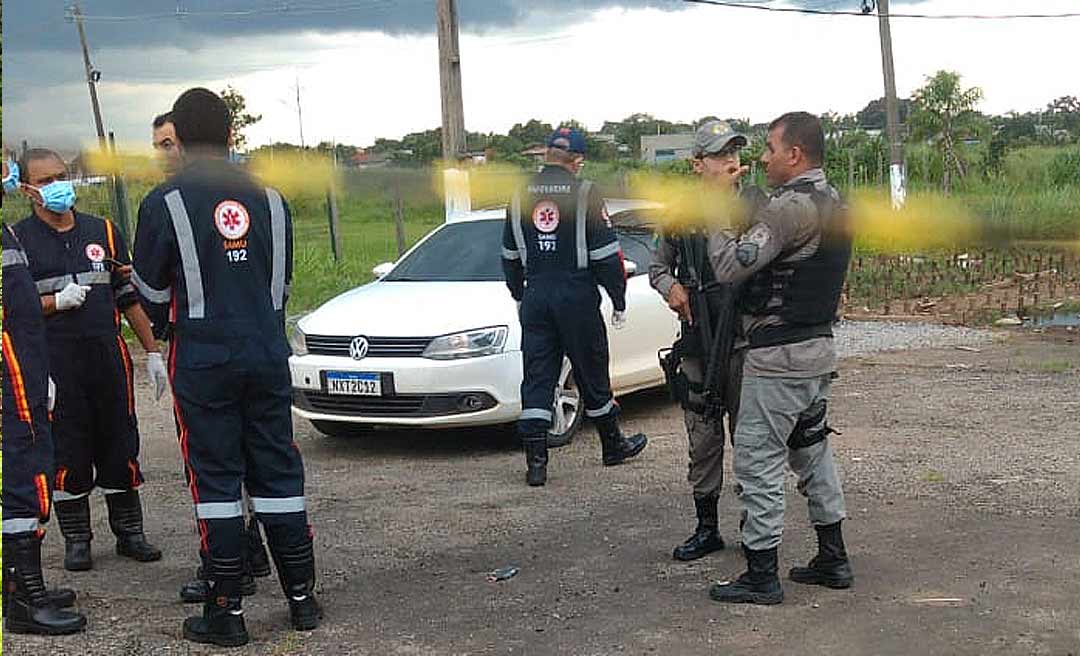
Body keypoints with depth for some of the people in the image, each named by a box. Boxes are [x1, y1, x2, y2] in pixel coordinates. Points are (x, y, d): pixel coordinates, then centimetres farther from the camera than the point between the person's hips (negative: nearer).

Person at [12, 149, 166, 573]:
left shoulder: (103, 232, 12)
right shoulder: (17, 240, 2)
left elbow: (129, 297, 15)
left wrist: (152, 352, 12)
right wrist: (57, 302, -14)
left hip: (109, 355, 3)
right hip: (54, 364, -3)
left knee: (120, 447, 7)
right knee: (66, 455, 2)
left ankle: (128, 533, 19)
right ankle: (76, 539, 15)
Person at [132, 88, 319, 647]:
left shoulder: (164, 202, -8)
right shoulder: (268, 198, 4)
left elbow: (150, 290, 1)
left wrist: (166, 329, 22)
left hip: (202, 362, -4)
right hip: (268, 355, 4)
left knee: (215, 481, 3)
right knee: (279, 474, 11)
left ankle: (227, 612, 7)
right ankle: (302, 599, 17)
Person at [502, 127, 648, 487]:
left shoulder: (521, 196, 7)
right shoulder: (585, 193, -7)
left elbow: (510, 257, 15)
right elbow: (606, 254, -8)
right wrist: (619, 300, 1)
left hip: (535, 296, 3)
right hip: (578, 295, -3)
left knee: (537, 379, 4)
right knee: (592, 375, 11)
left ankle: (536, 462, 0)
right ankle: (613, 446, 27)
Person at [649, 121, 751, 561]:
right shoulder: (680, 215, 6)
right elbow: (658, 266, 17)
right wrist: (670, 287, -4)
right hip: (698, 345, 3)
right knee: (703, 441, 11)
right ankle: (707, 528, 24)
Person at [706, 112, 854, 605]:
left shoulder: (790, 208, -20)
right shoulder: (834, 204, 12)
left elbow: (730, 267, -23)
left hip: (777, 356, -10)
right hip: (818, 349, 10)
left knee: (757, 460, -1)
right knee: (812, 451, 18)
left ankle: (760, 577, 5)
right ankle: (833, 560, 26)